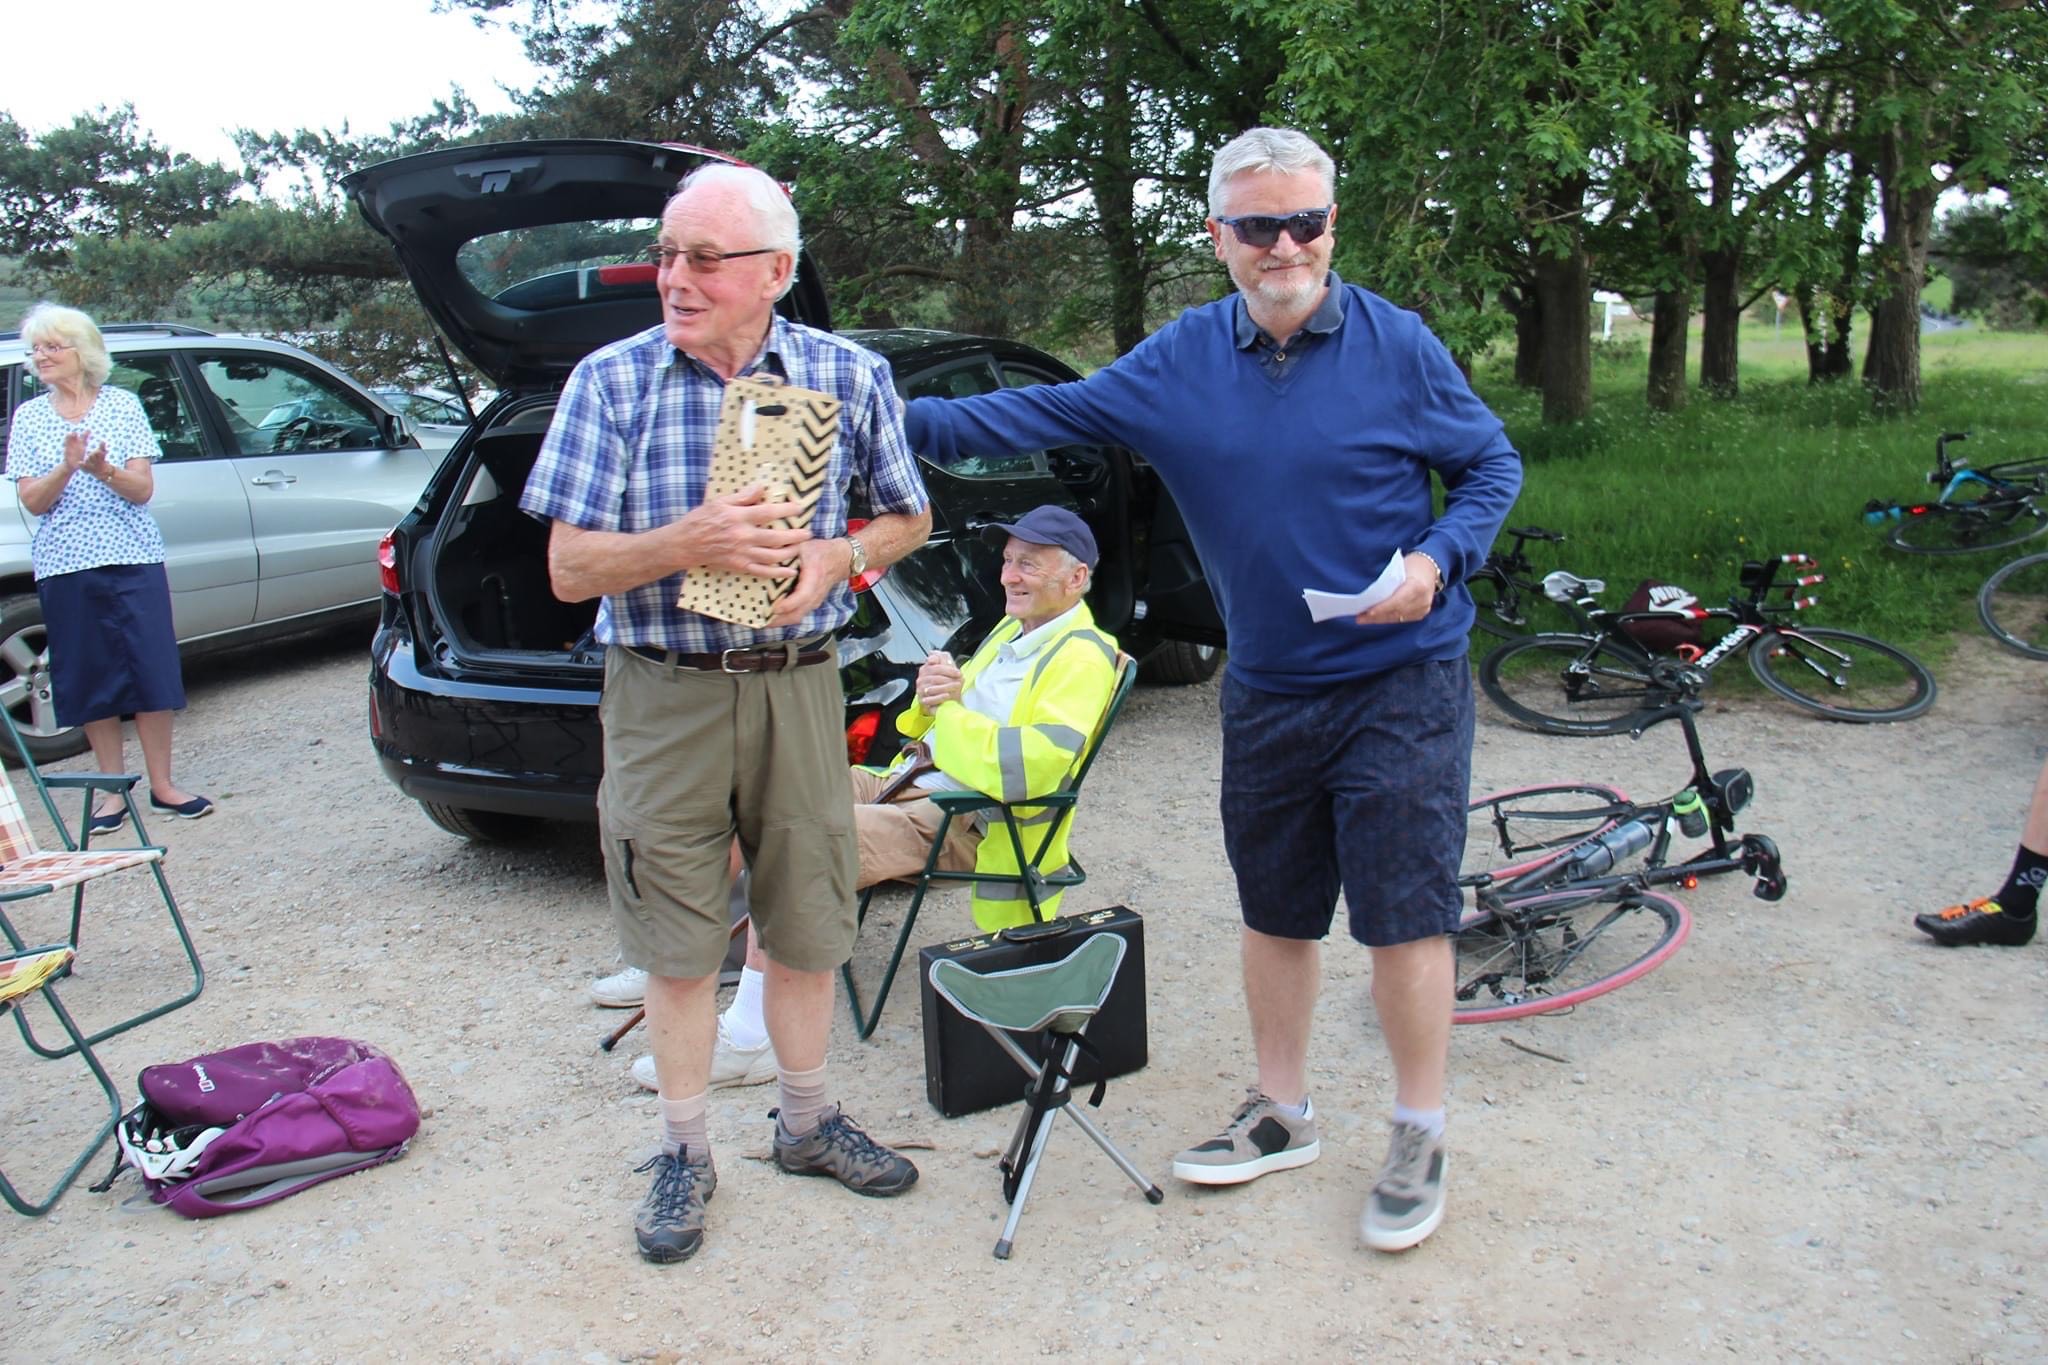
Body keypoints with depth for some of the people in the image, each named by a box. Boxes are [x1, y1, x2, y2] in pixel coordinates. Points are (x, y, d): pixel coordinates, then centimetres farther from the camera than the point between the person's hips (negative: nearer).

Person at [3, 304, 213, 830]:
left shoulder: (122, 404, 3)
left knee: (152, 668, -1)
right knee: (91, 678, 4)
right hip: (65, 565, 1)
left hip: (133, 557, -1)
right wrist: (68, 467, -18)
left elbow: (142, 489, -3)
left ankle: (162, 785, 9)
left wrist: (103, 470, -22)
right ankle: (113, 790, 14)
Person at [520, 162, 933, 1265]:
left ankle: (807, 1122, 33)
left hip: (795, 684, 1)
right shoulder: (609, 380, -4)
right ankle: (684, 1153, 25)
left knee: (807, 926, 12)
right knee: (677, 942, 7)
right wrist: (688, 543, -24)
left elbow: (909, 517, 12)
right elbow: (570, 569, -6)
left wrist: (839, 557, -10)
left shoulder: (847, 374, -1)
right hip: (663, 693, -1)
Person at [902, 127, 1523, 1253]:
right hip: (1266, 687, 4)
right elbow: (1042, 414, 4)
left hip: (1401, 683, -4)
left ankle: (1420, 1136, 18)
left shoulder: (1397, 345, -7)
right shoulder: (1180, 360, 1)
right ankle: (1281, 1113, 33)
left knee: (1404, 910, -1)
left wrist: (1438, 560, -17)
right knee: (1274, 908, 14)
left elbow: (1491, 464, 2)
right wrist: (894, 418, -1)